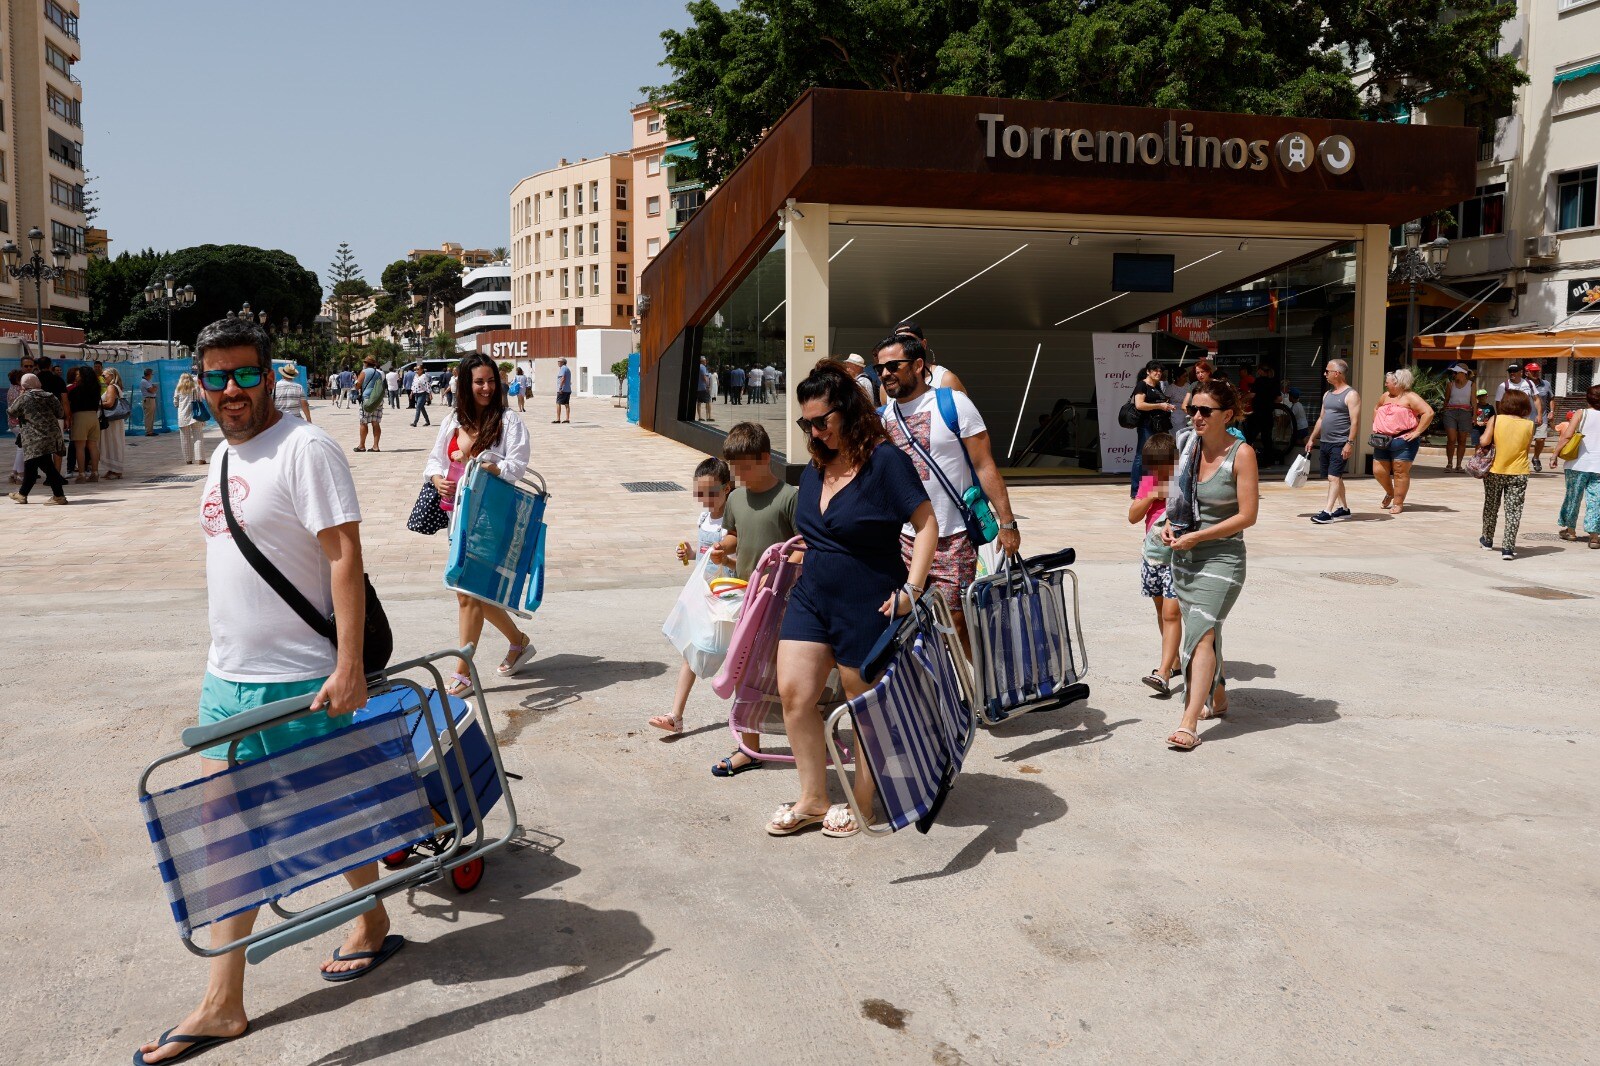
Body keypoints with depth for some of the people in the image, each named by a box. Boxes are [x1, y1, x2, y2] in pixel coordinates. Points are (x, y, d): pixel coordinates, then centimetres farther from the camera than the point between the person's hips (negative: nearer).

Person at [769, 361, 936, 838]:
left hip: (868, 604, -7)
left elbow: (926, 524, -16)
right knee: (793, 692, 2)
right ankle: (813, 799, 17)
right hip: (812, 596, 7)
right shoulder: (816, 466, 7)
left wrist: (910, 589, -22)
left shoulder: (885, 460, -15)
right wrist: (808, 552, 10)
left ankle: (863, 803, 26)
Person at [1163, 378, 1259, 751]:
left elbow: (1247, 515, -15)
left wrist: (1196, 536, -18)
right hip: (1184, 554, 7)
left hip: (1221, 556, -6)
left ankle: (1189, 723, -19)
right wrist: (1171, 524, -1)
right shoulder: (1187, 446, 5)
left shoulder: (1241, 454, -12)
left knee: (1202, 630, -16)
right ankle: (1218, 699, 35)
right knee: (1205, 630, 17)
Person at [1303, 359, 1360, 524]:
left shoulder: (1351, 395, -9)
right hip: (1326, 443, 8)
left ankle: (1327, 512, -17)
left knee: (1334, 477, -12)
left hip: (1340, 444, -8)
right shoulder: (1327, 394, 16)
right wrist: (1312, 439, 19)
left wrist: (1350, 443, -22)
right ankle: (1344, 508, 22)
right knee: (1335, 477, 13)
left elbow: (1355, 421, -15)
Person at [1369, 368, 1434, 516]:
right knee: (1378, 471, 6)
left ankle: (1398, 503, 4)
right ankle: (1390, 493, 32)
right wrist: (1375, 426, 21)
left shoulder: (1410, 398, -7)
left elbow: (1428, 412, -16)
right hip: (1383, 441, 7)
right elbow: (1376, 409, 36)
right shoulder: (1385, 397, 15)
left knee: (1400, 472, -3)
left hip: (1403, 441, -7)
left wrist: (1417, 432, -18)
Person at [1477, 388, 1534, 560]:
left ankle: (1487, 540, 34)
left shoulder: (1495, 420, -8)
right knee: (1513, 510, 3)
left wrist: (1481, 447, 4)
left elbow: (1484, 441, -16)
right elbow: (1527, 445, 3)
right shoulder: (1529, 425, -4)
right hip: (1518, 473, 0)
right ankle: (1508, 548, -5)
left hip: (1494, 471, 1)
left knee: (1491, 507, 18)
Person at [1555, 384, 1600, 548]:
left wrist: (1555, 454, -5)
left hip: (1579, 463, -1)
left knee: (1573, 497, 14)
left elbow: (1567, 435, -12)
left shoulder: (1581, 413, -3)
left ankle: (1570, 530, 26)